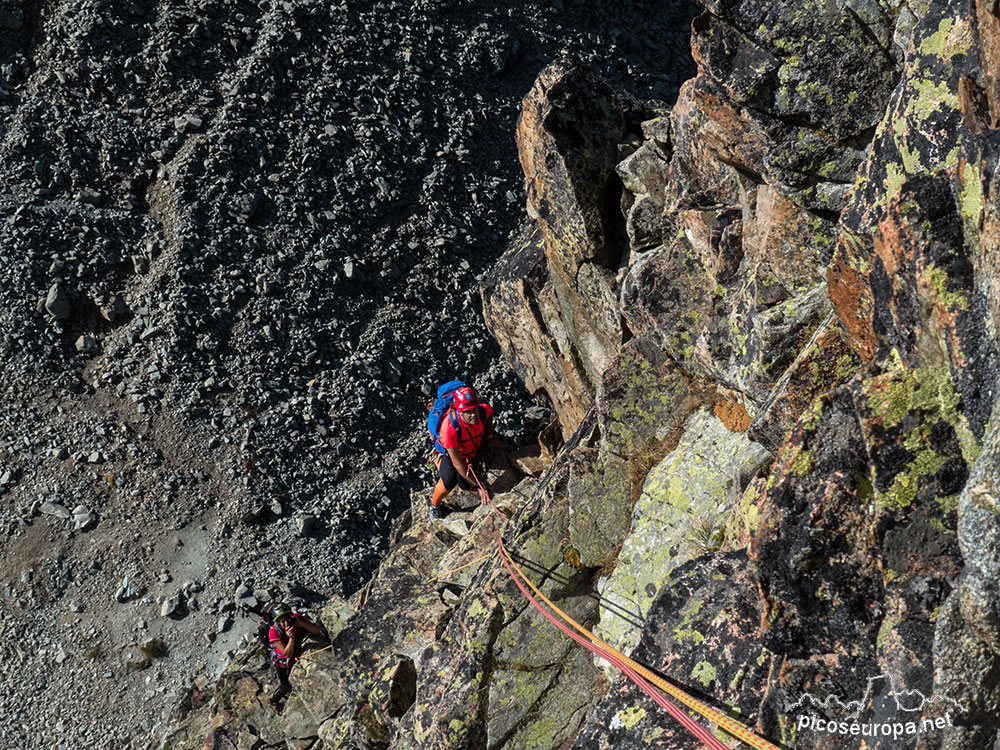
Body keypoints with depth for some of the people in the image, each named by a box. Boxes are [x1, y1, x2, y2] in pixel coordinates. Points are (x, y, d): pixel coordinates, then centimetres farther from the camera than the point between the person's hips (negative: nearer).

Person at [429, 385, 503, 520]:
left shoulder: (484, 410, -28)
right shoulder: (449, 427, -41)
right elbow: (457, 462, -34)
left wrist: (490, 438, 1)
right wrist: (479, 485, -33)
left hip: (473, 452, 5)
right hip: (447, 453, -5)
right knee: (450, 480, -34)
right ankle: (434, 505, -2)